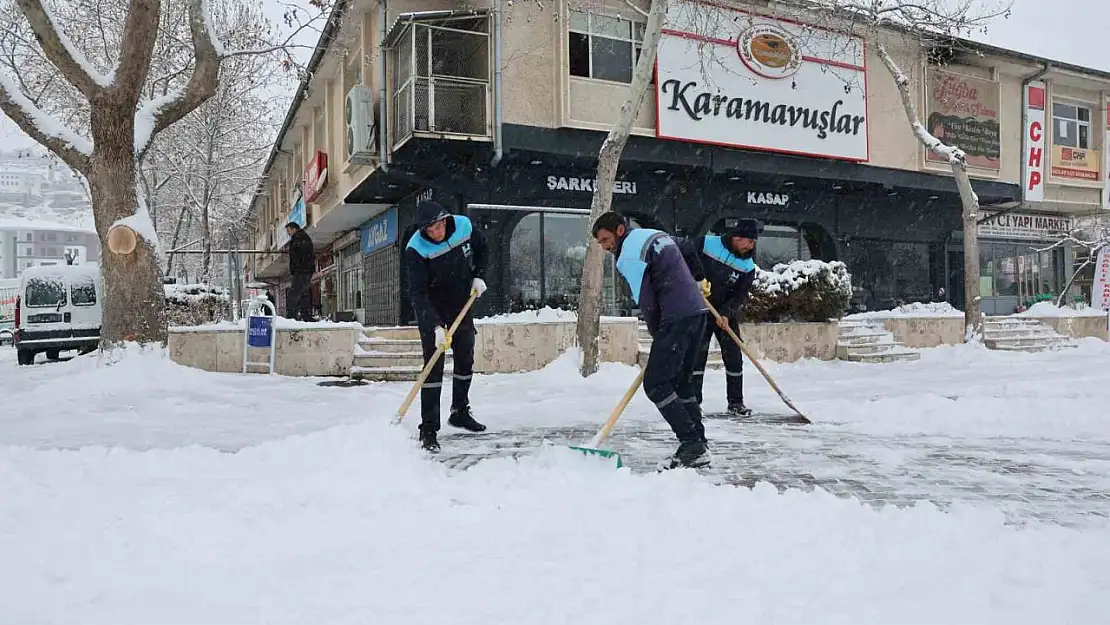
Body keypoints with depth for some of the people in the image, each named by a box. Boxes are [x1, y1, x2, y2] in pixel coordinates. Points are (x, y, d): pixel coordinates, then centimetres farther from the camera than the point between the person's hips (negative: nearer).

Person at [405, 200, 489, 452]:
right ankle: (428, 429, -6)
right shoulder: (416, 249, -27)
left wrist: (478, 276, -3)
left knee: (466, 360, 14)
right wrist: (436, 327, -38)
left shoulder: (464, 226, -14)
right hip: (431, 310, -5)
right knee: (434, 366, -11)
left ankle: (460, 412, 32)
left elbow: (481, 249, 9)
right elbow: (418, 292, -30)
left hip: (462, 304, 5)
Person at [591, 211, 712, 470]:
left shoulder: (629, 253, -9)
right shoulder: (657, 235, 20)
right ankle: (698, 447, 16)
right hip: (697, 311, 10)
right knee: (681, 382, 15)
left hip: (677, 318, -10)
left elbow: (646, 301, -11)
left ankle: (692, 444, -8)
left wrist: (657, 335, 3)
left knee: (655, 384, -7)